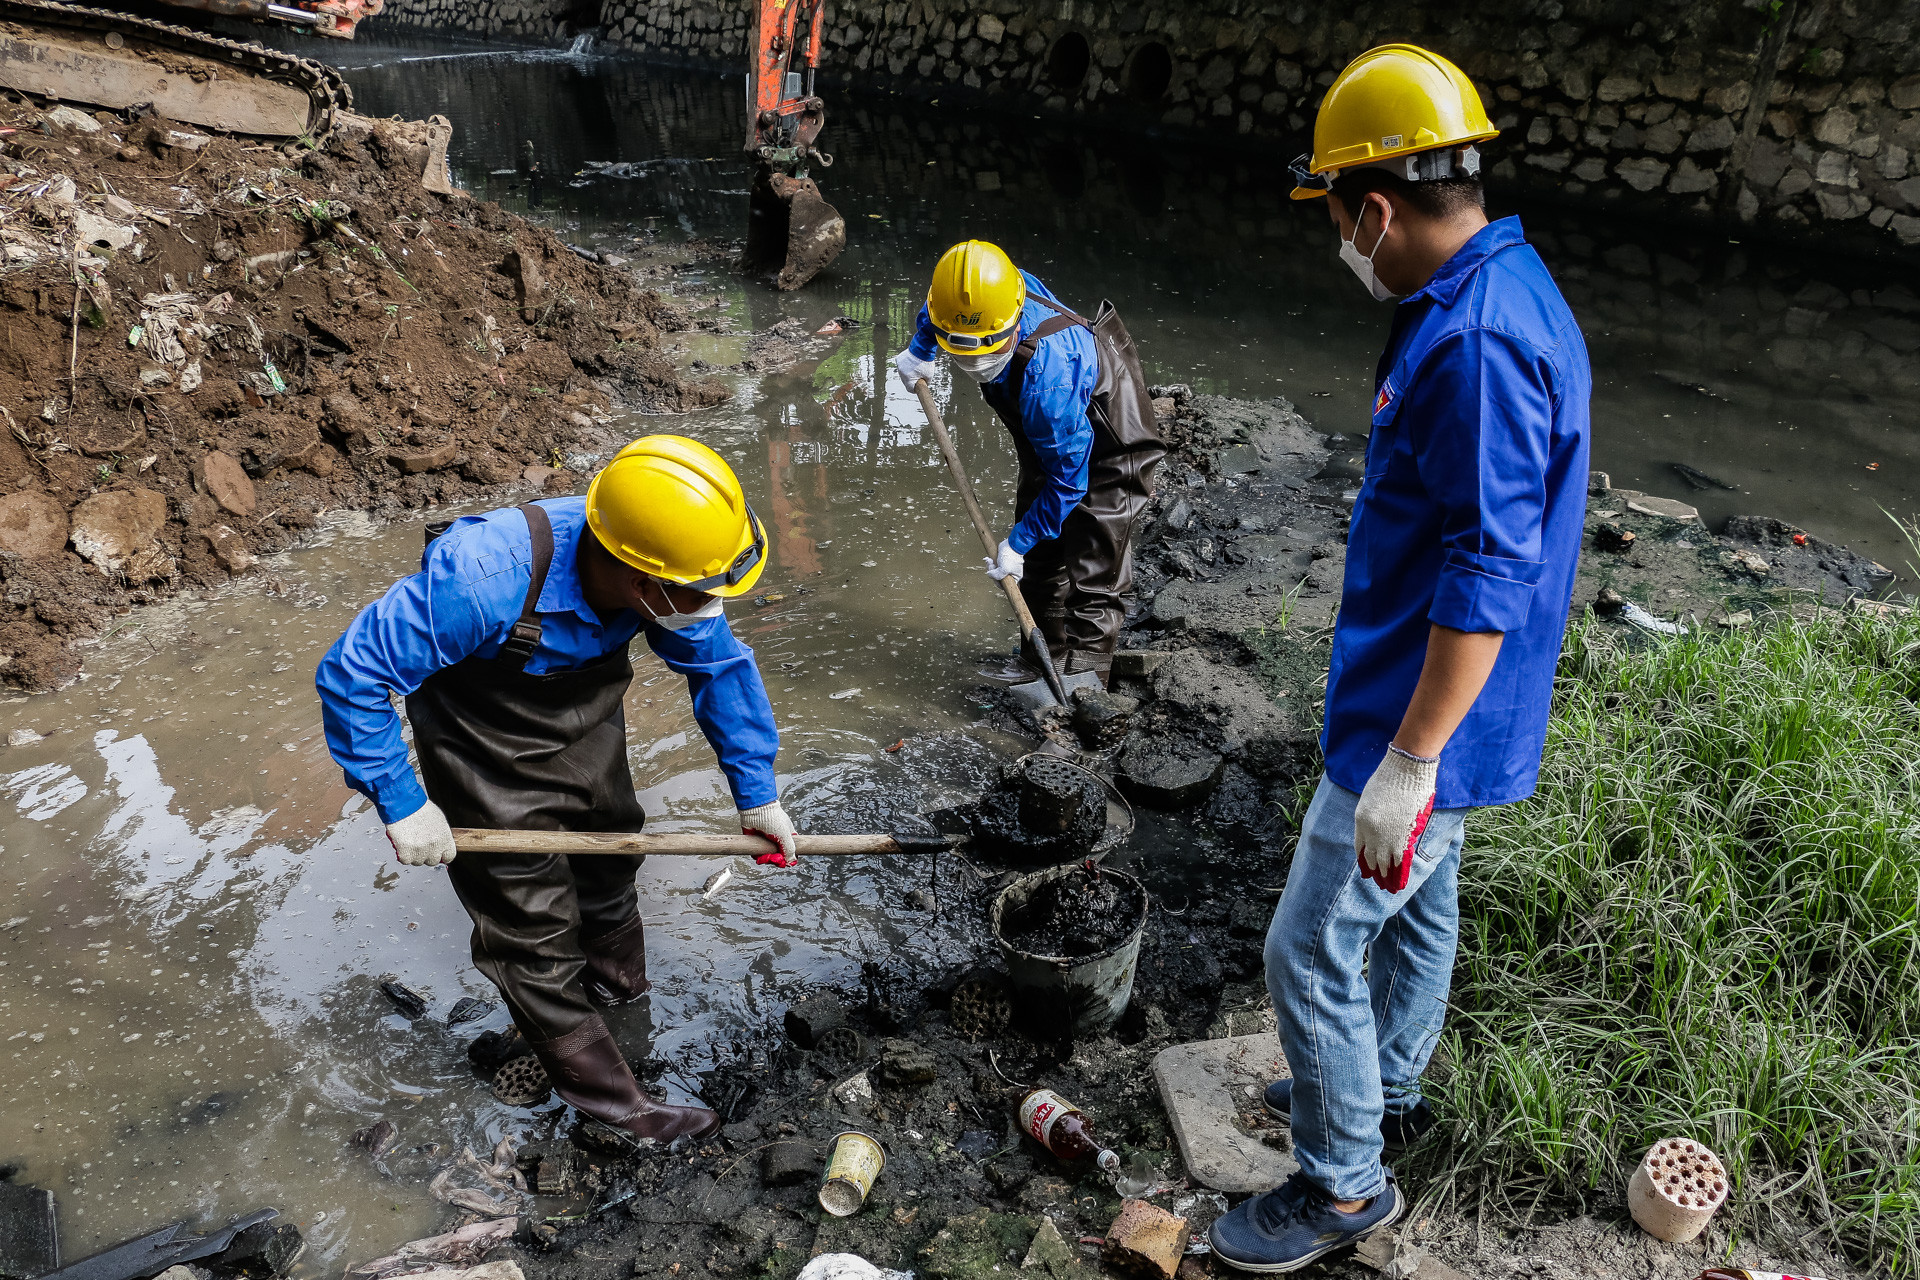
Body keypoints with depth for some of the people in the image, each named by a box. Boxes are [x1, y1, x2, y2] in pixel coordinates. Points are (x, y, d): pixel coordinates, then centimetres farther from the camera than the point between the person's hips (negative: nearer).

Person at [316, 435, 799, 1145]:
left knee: (610, 859, 26)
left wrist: (756, 792, -7)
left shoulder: (666, 582, -25)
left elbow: (721, 666, -8)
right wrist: (401, 805, -29)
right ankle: (613, 1102, 19)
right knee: (534, 926, 2)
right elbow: (351, 673, -34)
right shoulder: (485, 580, -43)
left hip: (586, 725, 6)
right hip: (492, 757, -5)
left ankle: (618, 987, 56)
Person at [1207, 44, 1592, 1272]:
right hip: (1437, 701, 10)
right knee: (1419, 905, 25)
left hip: (1426, 721, -10)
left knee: (1312, 954, 3)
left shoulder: (1479, 340, -28)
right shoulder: (1502, 295, 6)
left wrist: (1407, 767, -25)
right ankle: (1386, 1089, 47)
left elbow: (1488, 582, -30)